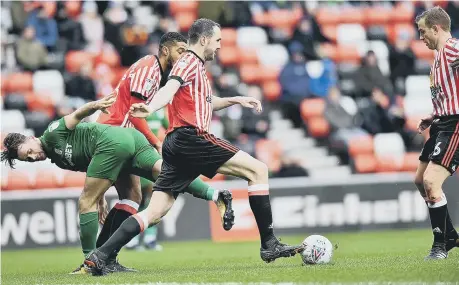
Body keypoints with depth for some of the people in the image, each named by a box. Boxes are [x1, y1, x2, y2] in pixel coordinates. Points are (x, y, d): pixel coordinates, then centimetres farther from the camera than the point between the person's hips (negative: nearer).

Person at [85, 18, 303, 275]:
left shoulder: (197, 67, 27)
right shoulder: (190, 62, -3)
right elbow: (170, 88, -23)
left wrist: (236, 100, 38)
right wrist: (151, 108, -42)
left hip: (176, 146, 10)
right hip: (192, 138, -10)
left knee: (154, 213, 3)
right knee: (258, 170, -5)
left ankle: (99, 256, -6)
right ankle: (269, 244, -8)